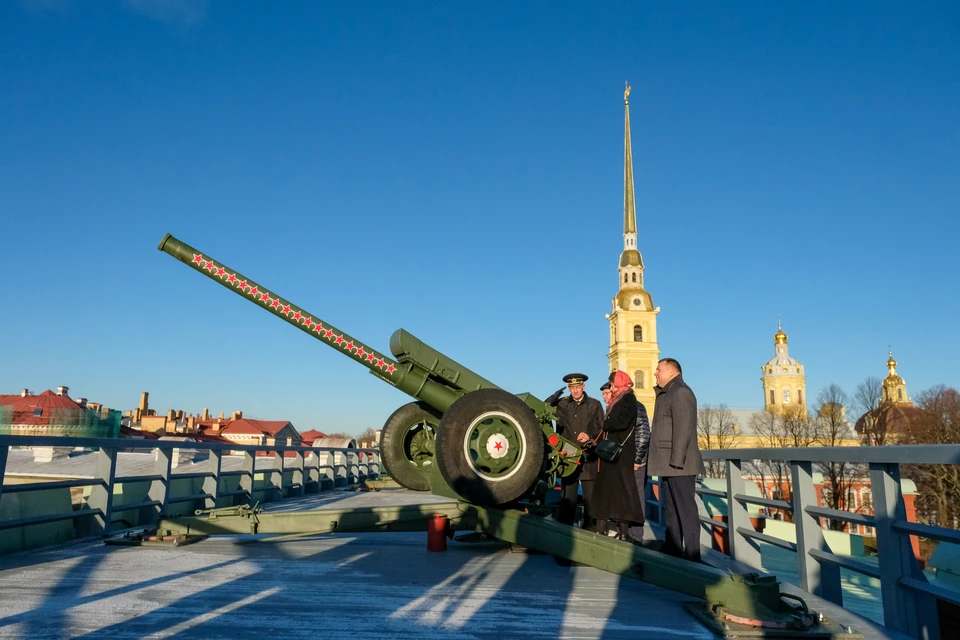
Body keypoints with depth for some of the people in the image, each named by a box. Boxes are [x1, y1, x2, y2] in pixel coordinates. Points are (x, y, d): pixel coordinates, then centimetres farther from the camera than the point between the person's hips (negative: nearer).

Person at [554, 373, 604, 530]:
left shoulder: (595, 404, 9)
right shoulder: (562, 405, 12)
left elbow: (602, 430, 6)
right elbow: (559, 431, 12)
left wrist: (590, 437, -10)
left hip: (589, 459, -1)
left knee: (590, 497, 2)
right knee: (567, 498, 2)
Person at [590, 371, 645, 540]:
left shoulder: (628, 399, -6)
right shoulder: (617, 400, 20)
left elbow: (621, 422, -20)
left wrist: (605, 424, -6)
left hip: (621, 451, -9)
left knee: (620, 487, -7)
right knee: (607, 487, 8)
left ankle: (624, 531, -4)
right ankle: (602, 529, 11)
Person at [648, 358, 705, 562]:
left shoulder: (681, 392, -11)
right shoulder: (668, 394, 20)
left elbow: (683, 429, -20)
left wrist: (677, 460, -23)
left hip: (679, 465, -10)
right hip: (668, 465, 10)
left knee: (685, 509, -5)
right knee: (671, 509, 14)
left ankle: (691, 555, 1)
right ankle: (671, 549, 22)